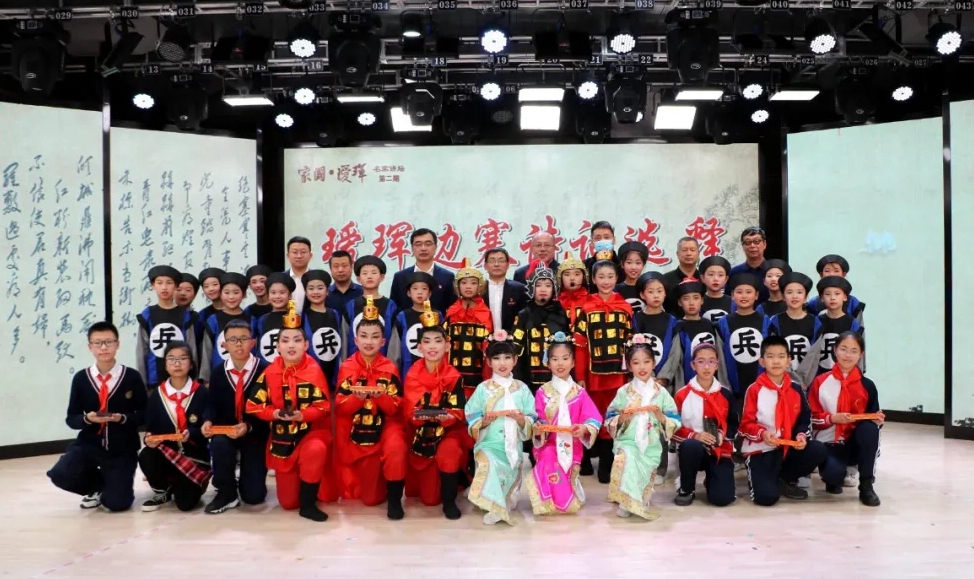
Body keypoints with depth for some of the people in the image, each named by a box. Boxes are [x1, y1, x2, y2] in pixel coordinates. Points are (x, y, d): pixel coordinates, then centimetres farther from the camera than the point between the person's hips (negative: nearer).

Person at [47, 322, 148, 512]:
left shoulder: (132, 377, -6)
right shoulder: (80, 378, -2)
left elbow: (144, 414, -3)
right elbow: (71, 418, 2)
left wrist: (122, 418, -22)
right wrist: (87, 418, -19)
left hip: (122, 449, -2)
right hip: (89, 444, 2)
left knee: (116, 503, -13)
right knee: (59, 475, -25)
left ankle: (115, 484, 28)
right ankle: (99, 486, 8)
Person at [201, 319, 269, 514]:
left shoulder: (265, 370, -13)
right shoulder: (218, 373, 0)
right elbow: (212, 404, 2)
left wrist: (248, 427, -26)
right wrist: (208, 421, -20)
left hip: (255, 433, -2)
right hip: (226, 430, 2)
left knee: (254, 496, -6)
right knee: (218, 443, -37)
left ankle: (248, 475, 35)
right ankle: (227, 493, -11)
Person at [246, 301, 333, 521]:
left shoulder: (314, 371, -11)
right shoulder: (270, 373, -5)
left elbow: (324, 406, -13)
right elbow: (253, 405, -4)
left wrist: (303, 415, -29)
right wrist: (274, 413, -20)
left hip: (311, 430, -2)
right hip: (282, 437, 2)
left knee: (316, 451, -41)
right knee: (287, 502, 1)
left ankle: (308, 504, -19)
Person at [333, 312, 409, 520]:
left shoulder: (390, 369, -3)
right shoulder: (347, 368, -2)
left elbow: (396, 407, -7)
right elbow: (339, 406, -7)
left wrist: (381, 397, -27)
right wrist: (356, 398, -26)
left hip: (385, 425, -1)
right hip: (355, 429, 1)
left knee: (396, 449, -36)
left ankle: (394, 498, -14)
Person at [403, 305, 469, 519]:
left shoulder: (454, 376, -9)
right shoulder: (412, 375, -4)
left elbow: (458, 412, -12)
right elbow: (409, 410, -7)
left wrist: (446, 416, -34)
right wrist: (419, 415, -30)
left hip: (448, 430, -1)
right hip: (421, 432, 2)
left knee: (449, 453, -37)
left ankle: (449, 500, -14)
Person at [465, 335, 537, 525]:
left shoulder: (522, 388, 7)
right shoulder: (483, 388, 3)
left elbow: (532, 419, 5)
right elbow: (471, 419, 2)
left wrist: (521, 419, -16)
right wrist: (484, 421, -18)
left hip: (513, 445, 3)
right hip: (489, 443, -3)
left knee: (508, 474, -5)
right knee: (490, 465, -30)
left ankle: (502, 505, 24)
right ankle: (494, 508, -25)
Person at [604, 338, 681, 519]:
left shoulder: (661, 393, 5)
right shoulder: (623, 392, 5)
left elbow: (675, 421, 4)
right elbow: (609, 420, 6)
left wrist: (662, 417, -14)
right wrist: (621, 418, -14)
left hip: (651, 445, 1)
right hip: (627, 442, -1)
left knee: (643, 470, -17)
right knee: (626, 459, -30)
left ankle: (636, 500, 9)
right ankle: (626, 501, -20)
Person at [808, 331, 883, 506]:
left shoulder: (867, 386, 2)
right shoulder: (820, 382, -1)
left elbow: (872, 420, 6)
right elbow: (812, 418, -3)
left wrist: (877, 420, -17)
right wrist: (833, 418, -21)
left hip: (855, 441, 2)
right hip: (829, 442, -1)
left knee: (870, 429, -33)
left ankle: (866, 486, -19)